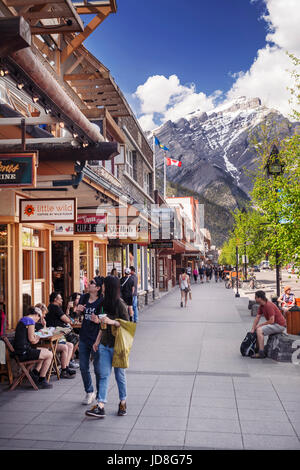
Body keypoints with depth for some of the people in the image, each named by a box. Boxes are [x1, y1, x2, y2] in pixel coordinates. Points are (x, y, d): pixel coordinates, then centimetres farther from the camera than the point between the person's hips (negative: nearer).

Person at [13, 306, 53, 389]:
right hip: (24, 352, -10)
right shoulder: (30, 320, -11)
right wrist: (36, 340, 5)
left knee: (46, 351, 21)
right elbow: (31, 339, -14)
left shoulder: (22, 319, 19)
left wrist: (34, 337, 14)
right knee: (50, 355, -8)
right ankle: (41, 381, 2)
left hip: (19, 351, 10)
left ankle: (34, 373, 17)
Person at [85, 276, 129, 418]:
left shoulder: (120, 304, -12)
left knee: (120, 375, 7)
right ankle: (100, 407, -2)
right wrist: (97, 341, 16)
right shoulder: (105, 303, 11)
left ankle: (123, 403, 24)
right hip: (104, 345, 6)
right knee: (104, 375, 0)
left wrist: (112, 321, -24)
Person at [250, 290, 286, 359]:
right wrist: (253, 329, 0)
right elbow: (257, 318, 8)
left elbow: (271, 321, -27)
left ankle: (261, 353, -24)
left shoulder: (269, 306, -24)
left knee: (259, 330, -24)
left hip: (279, 325, -10)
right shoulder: (261, 306, 6)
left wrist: (260, 325, -15)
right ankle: (257, 348, 17)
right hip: (274, 324, 10)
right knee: (256, 329, 13)